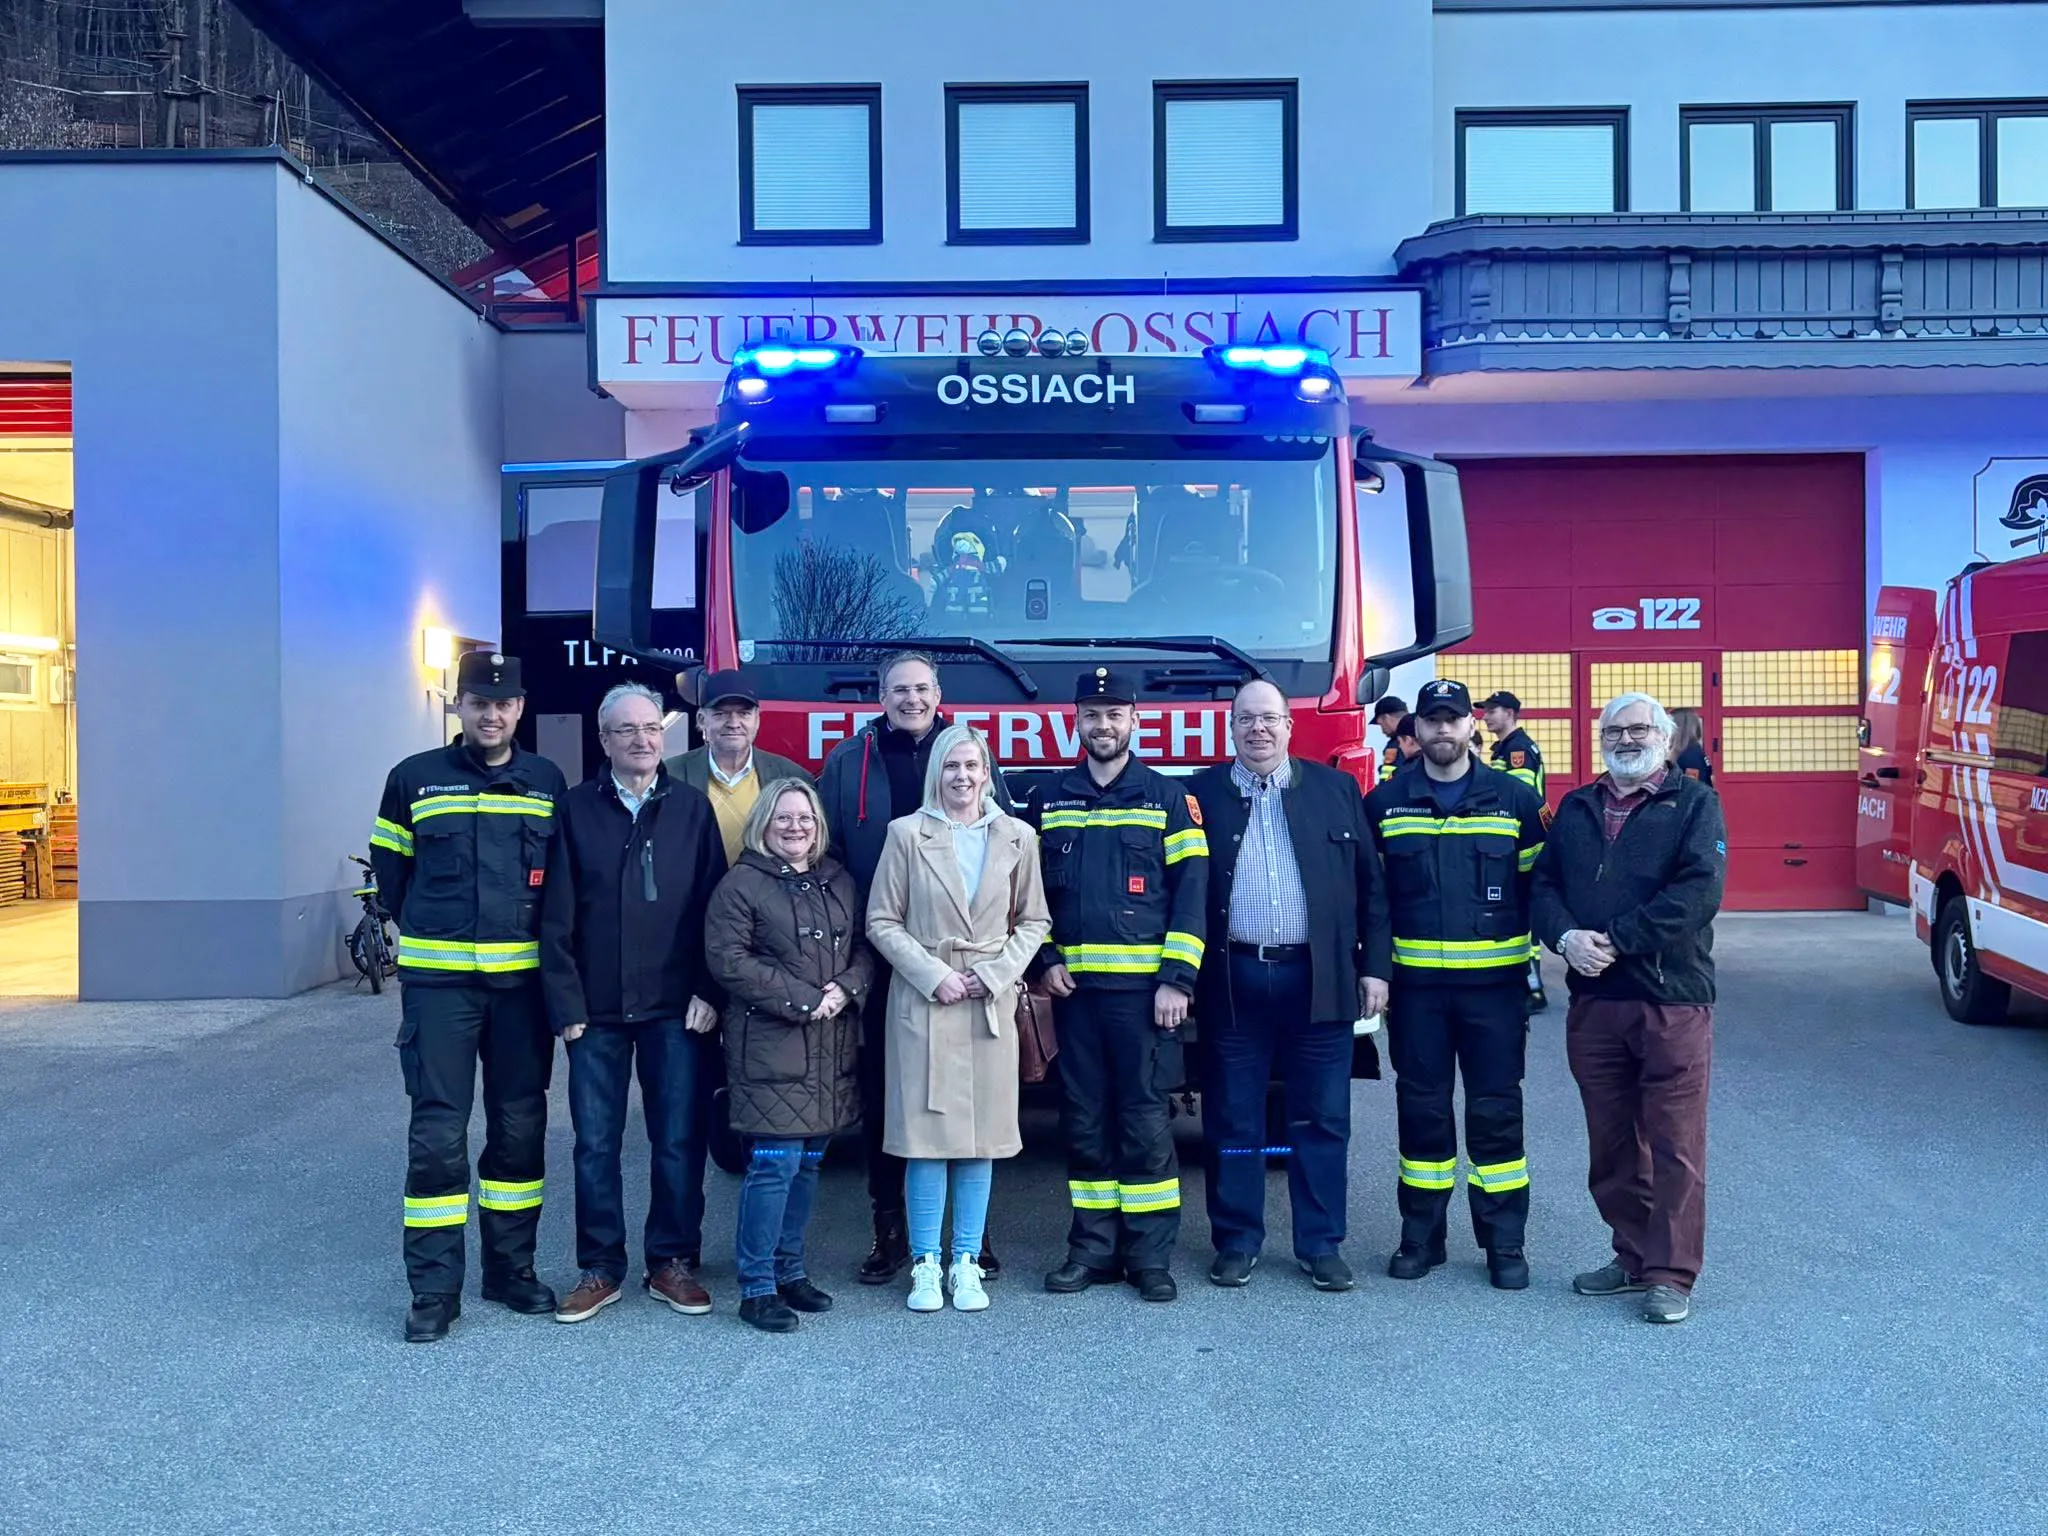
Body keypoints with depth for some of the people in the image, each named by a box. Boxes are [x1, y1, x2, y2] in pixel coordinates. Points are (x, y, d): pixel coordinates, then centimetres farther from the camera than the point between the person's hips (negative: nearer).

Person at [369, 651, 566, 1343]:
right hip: (438, 981, -2)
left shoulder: (548, 783, 6)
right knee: (437, 1134, -3)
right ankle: (434, 1289, 6)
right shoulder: (415, 778, 2)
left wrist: (540, 944, 11)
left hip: (521, 980, 2)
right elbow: (390, 869, 13)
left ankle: (511, 1268, 22)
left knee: (519, 1129, 8)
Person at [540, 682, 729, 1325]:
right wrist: (566, 1002, -5)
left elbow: (713, 906, 2)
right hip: (596, 1010, 0)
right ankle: (601, 1268, 19)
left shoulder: (692, 808, 4)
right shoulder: (577, 810, 3)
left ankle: (672, 1261, 19)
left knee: (679, 1142, 5)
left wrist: (709, 992, -6)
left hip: (675, 1008, 0)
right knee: (595, 1144, 7)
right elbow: (557, 918, 1)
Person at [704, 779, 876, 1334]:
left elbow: (866, 946, 14)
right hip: (770, 1045, -6)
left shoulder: (839, 882, 14)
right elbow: (728, 959, -12)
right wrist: (800, 999, -15)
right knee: (775, 1163, -9)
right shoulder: (741, 884, -4)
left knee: (809, 1162, 13)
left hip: (830, 1048, 6)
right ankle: (756, 1287, 1)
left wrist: (847, 989, -7)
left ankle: (789, 1270, 25)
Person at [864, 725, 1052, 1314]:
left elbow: (1033, 921, 9)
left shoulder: (1017, 837, 7)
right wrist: (933, 975, -10)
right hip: (923, 1000, -2)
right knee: (926, 1133, -1)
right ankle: (926, 1266, 9)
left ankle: (967, 1264, 14)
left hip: (991, 1002, 2)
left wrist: (995, 973, -5)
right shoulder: (907, 833, 2)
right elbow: (882, 921, 1)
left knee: (982, 1134, 4)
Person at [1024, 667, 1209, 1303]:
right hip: (1073, 986, 3)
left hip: (1144, 985, -3)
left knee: (1145, 1119, -1)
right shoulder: (1047, 801, 11)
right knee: (1086, 1119, 7)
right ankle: (1093, 1247, 16)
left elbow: (1191, 892, -1)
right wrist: (1045, 959, 0)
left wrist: (1178, 979, -9)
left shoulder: (1168, 798, 3)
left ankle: (1150, 1254, 8)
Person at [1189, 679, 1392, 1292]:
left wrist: (1375, 966, 1)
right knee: (1233, 1121, 7)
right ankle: (1237, 1242, 19)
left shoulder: (1336, 790, 7)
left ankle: (1321, 1244, 18)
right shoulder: (1201, 795, 5)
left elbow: (1369, 885, 7)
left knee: (1322, 1121, 6)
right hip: (1232, 981, 0)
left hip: (1319, 980, 1)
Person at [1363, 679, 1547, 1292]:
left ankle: (1504, 1242, 14)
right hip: (1414, 983, 1)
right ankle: (1421, 1236, 18)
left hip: (1493, 981, -1)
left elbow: (1537, 888, 4)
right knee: (1421, 1108, 7)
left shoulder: (1516, 799, 2)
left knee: (1496, 1110, 4)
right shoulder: (1384, 804, 5)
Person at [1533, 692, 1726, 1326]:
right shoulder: (1575, 809, 16)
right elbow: (1544, 885, 11)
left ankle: (1671, 1274, 7)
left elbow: (1699, 892, -13)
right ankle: (1632, 1257, 25)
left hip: (1673, 997, -5)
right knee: (1610, 1143, 12)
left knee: (1674, 1146, -2)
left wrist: (1615, 939, -16)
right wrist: (1566, 936, -11)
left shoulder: (1694, 802, 0)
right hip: (1592, 999, 5)